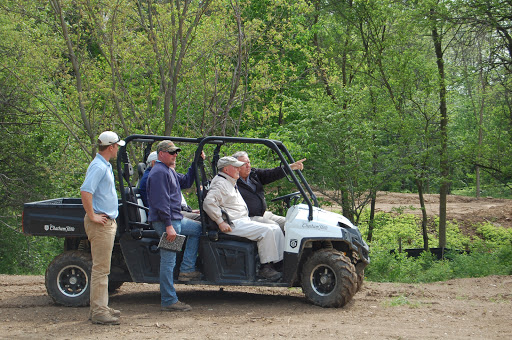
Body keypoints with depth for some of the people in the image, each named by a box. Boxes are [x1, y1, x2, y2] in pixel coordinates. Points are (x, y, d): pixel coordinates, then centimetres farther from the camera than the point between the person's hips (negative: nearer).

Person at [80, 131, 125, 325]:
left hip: (108, 222, 11)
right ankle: (98, 312, -6)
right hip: (101, 224, -11)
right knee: (101, 268, -8)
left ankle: (100, 307, 21)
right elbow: (85, 191, -29)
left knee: (102, 268, 14)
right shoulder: (98, 167, -16)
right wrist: (92, 216, -24)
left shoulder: (105, 166, 17)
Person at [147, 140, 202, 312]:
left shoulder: (169, 171, 18)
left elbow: (186, 182, 29)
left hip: (176, 219, 11)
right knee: (168, 260, -8)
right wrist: (168, 226, -26)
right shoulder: (159, 172, -16)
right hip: (165, 221, -11)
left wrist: (196, 163, 18)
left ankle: (186, 269, 14)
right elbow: (161, 201, -23)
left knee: (197, 229, 24)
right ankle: (169, 301, -4)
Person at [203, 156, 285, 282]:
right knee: (267, 231, -24)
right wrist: (220, 222, -26)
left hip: (244, 221, 11)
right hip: (234, 225, -11)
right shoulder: (220, 184, -11)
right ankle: (265, 268, -20)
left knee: (275, 228, 1)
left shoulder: (230, 183, 24)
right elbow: (208, 202, -26)